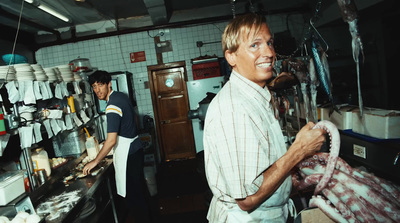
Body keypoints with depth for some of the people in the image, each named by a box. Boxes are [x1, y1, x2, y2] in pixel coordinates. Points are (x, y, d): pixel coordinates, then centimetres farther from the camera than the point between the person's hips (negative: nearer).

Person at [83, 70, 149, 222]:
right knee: (137, 189, 21)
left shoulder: (112, 106, -22)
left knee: (131, 194, 1)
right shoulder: (121, 96, 8)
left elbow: (111, 140, -25)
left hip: (127, 153, -10)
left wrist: (95, 161, -16)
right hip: (135, 147, 10)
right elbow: (134, 118, 22)